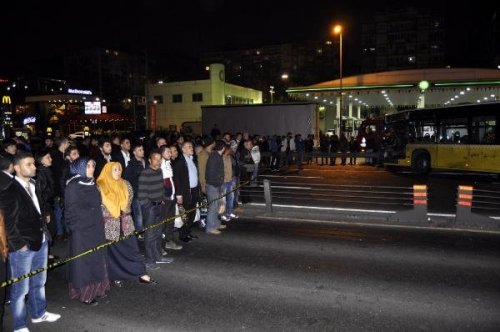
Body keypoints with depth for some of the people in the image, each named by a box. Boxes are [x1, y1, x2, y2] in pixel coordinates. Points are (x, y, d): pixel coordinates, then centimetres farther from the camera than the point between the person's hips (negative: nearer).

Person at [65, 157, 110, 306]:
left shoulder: (91, 184, 9)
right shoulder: (73, 186, -12)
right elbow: (71, 210, -12)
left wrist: (99, 225, 12)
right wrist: (76, 228, -13)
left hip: (95, 229, 7)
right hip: (81, 231, -7)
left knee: (96, 259, 13)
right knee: (83, 261, 2)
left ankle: (96, 288, 26)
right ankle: (84, 293, 13)